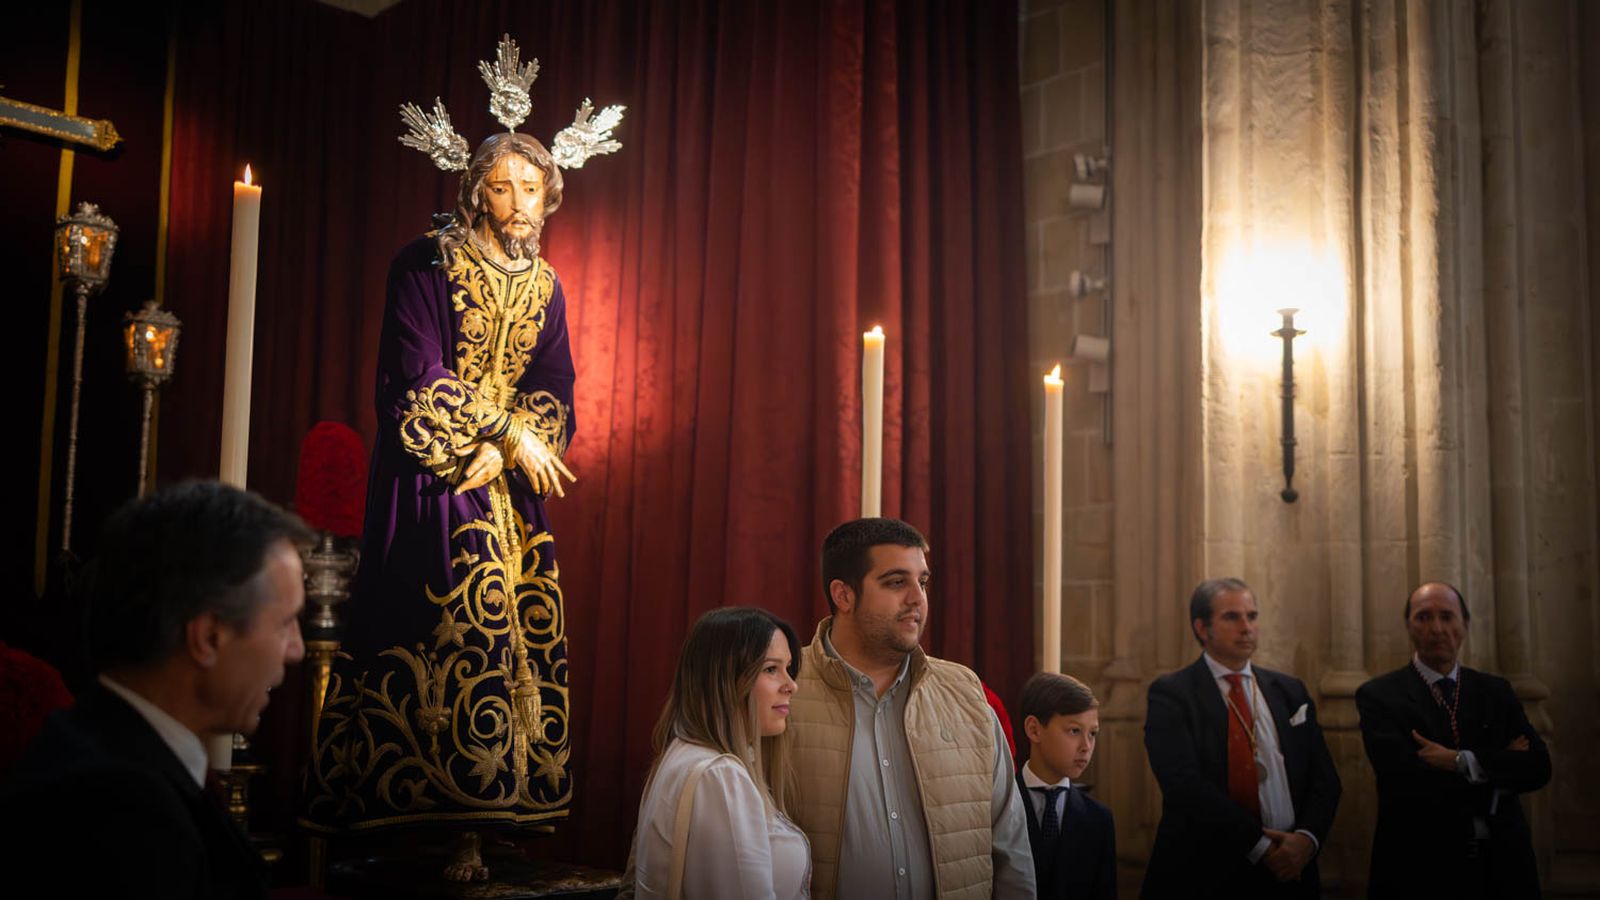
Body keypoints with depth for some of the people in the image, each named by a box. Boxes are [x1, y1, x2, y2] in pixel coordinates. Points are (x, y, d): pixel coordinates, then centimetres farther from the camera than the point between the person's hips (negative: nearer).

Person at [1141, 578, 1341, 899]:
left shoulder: (1290, 691, 9)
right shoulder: (1170, 694, -6)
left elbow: (1324, 777, 5)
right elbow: (1184, 783, -16)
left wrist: (1307, 837, -13)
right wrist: (1259, 844, -20)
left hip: (1288, 871, 4)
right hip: (1204, 874, -4)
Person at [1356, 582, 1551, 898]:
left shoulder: (1497, 691, 8)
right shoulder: (1378, 695, -6)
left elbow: (1538, 766, -4)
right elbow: (1404, 778, -19)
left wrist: (1463, 761, -17)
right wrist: (1498, 769, -11)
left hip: (1500, 865, 4)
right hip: (1420, 867, -4)